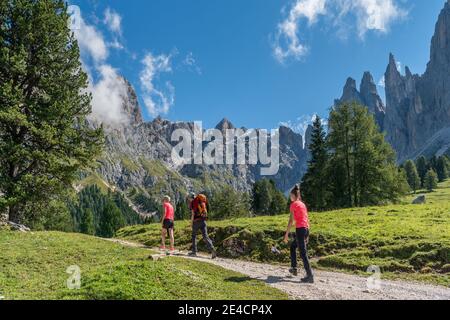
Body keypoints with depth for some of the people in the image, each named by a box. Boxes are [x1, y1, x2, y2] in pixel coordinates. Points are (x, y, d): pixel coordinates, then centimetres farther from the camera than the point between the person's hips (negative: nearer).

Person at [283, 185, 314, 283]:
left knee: (303, 253, -5)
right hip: (306, 229, 9)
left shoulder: (294, 204, -7)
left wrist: (286, 234, -10)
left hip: (300, 229, -8)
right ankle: (294, 268, 26)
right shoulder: (303, 204, 16)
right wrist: (307, 235, 24)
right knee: (293, 246, 25)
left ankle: (310, 276, -6)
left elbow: (291, 220, -12)